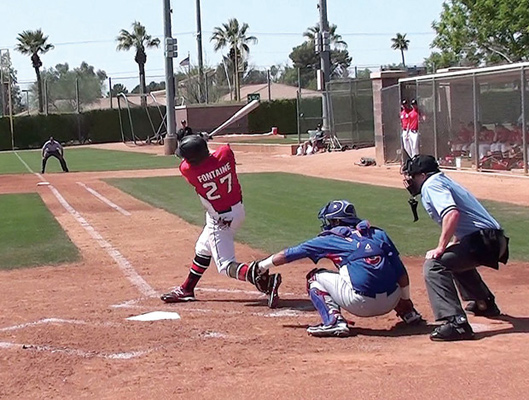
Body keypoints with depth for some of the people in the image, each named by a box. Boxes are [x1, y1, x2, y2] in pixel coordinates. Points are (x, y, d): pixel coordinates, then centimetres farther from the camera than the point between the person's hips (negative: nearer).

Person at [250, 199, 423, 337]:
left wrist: (262, 266, 33)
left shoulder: (330, 239, 10)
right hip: (391, 302, 6)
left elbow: (288, 254, 19)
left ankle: (333, 321, -3)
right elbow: (401, 272, 12)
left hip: (361, 304, -5)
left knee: (315, 277, 16)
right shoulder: (379, 234, 18)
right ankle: (408, 313, 26)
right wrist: (405, 302, 23)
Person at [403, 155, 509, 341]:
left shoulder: (431, 185, -5)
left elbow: (452, 213, -24)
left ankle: (456, 323, -31)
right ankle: (485, 303, 49)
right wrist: (447, 248, 24)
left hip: (483, 240, -10)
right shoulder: (444, 181, 24)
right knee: (457, 258, 37)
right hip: (495, 241, 10)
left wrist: (441, 248, -21)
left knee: (434, 265, -20)